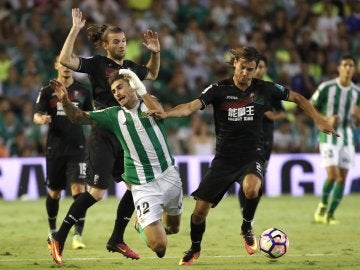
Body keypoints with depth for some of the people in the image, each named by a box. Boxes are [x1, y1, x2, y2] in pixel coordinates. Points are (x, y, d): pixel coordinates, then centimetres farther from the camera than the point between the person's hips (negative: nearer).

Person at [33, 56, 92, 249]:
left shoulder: (82, 91, 7)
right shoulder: (47, 91, 2)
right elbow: (36, 115, -3)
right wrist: (42, 119, -25)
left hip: (77, 148, 0)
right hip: (54, 148, 0)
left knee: (78, 189, -14)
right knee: (54, 192, 10)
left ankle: (78, 235, -16)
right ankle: (52, 230, 32)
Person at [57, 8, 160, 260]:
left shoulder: (130, 67, 12)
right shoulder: (97, 64, -6)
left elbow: (152, 74, 34)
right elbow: (65, 60, -21)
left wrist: (155, 52, 18)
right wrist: (76, 29, -23)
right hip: (103, 137, -7)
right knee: (96, 192, -10)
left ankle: (116, 240, 16)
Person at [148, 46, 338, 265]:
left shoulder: (265, 89, -4)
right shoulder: (219, 89, -7)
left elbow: (297, 98, 10)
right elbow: (192, 106, -19)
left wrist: (319, 120, 2)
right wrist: (166, 113, -37)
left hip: (252, 156, -1)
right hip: (224, 159, 1)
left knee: (251, 188, -35)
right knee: (200, 209, -3)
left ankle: (247, 228, -5)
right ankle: (195, 248, 28)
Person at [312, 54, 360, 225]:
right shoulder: (326, 87, -6)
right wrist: (327, 119, -16)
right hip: (328, 135, -4)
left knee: (342, 178, 0)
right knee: (332, 175, -16)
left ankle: (330, 215, 11)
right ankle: (323, 205, 11)